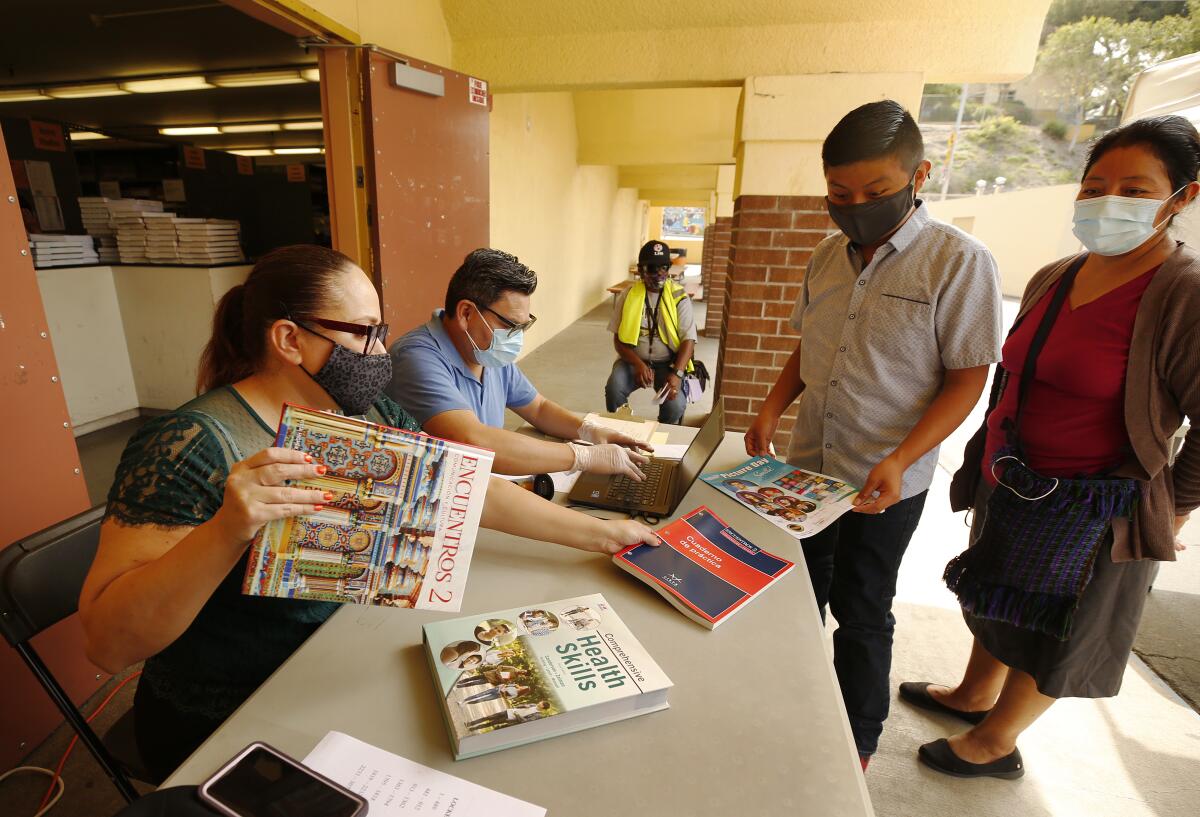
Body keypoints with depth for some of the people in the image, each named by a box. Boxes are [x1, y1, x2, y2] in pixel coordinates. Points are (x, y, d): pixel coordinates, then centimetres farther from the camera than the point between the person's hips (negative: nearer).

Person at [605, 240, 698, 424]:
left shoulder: (679, 297, -5)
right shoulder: (627, 296, -2)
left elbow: (688, 339, -10)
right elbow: (619, 339, -2)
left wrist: (676, 373, -26)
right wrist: (638, 364, -21)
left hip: (667, 363, -1)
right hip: (634, 360, 1)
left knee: (675, 404, -26)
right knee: (614, 389, -29)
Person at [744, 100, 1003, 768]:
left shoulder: (959, 262, -13)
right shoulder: (830, 255, 4)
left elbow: (967, 380, -13)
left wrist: (900, 460, -25)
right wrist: (773, 408, -3)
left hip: (884, 482, -5)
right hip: (808, 464, 6)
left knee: (861, 613, 11)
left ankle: (858, 746, 38)